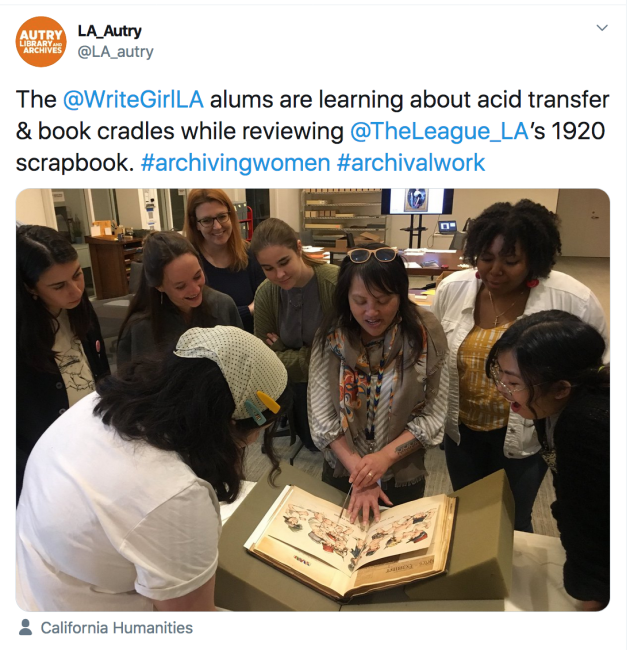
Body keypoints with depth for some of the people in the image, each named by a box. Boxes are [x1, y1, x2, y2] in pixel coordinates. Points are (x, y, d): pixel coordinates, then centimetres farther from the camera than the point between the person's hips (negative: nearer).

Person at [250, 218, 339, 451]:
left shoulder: (337, 282, -27)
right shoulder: (265, 293, -13)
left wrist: (284, 355, -17)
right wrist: (311, 358, -21)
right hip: (298, 387, 4)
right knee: (311, 443, 24)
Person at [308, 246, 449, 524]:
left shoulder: (425, 334, -17)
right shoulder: (331, 337, -14)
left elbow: (433, 416, -13)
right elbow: (322, 416, -12)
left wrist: (386, 456, -23)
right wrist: (358, 472, -18)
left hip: (403, 476, -1)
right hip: (341, 471, 1)